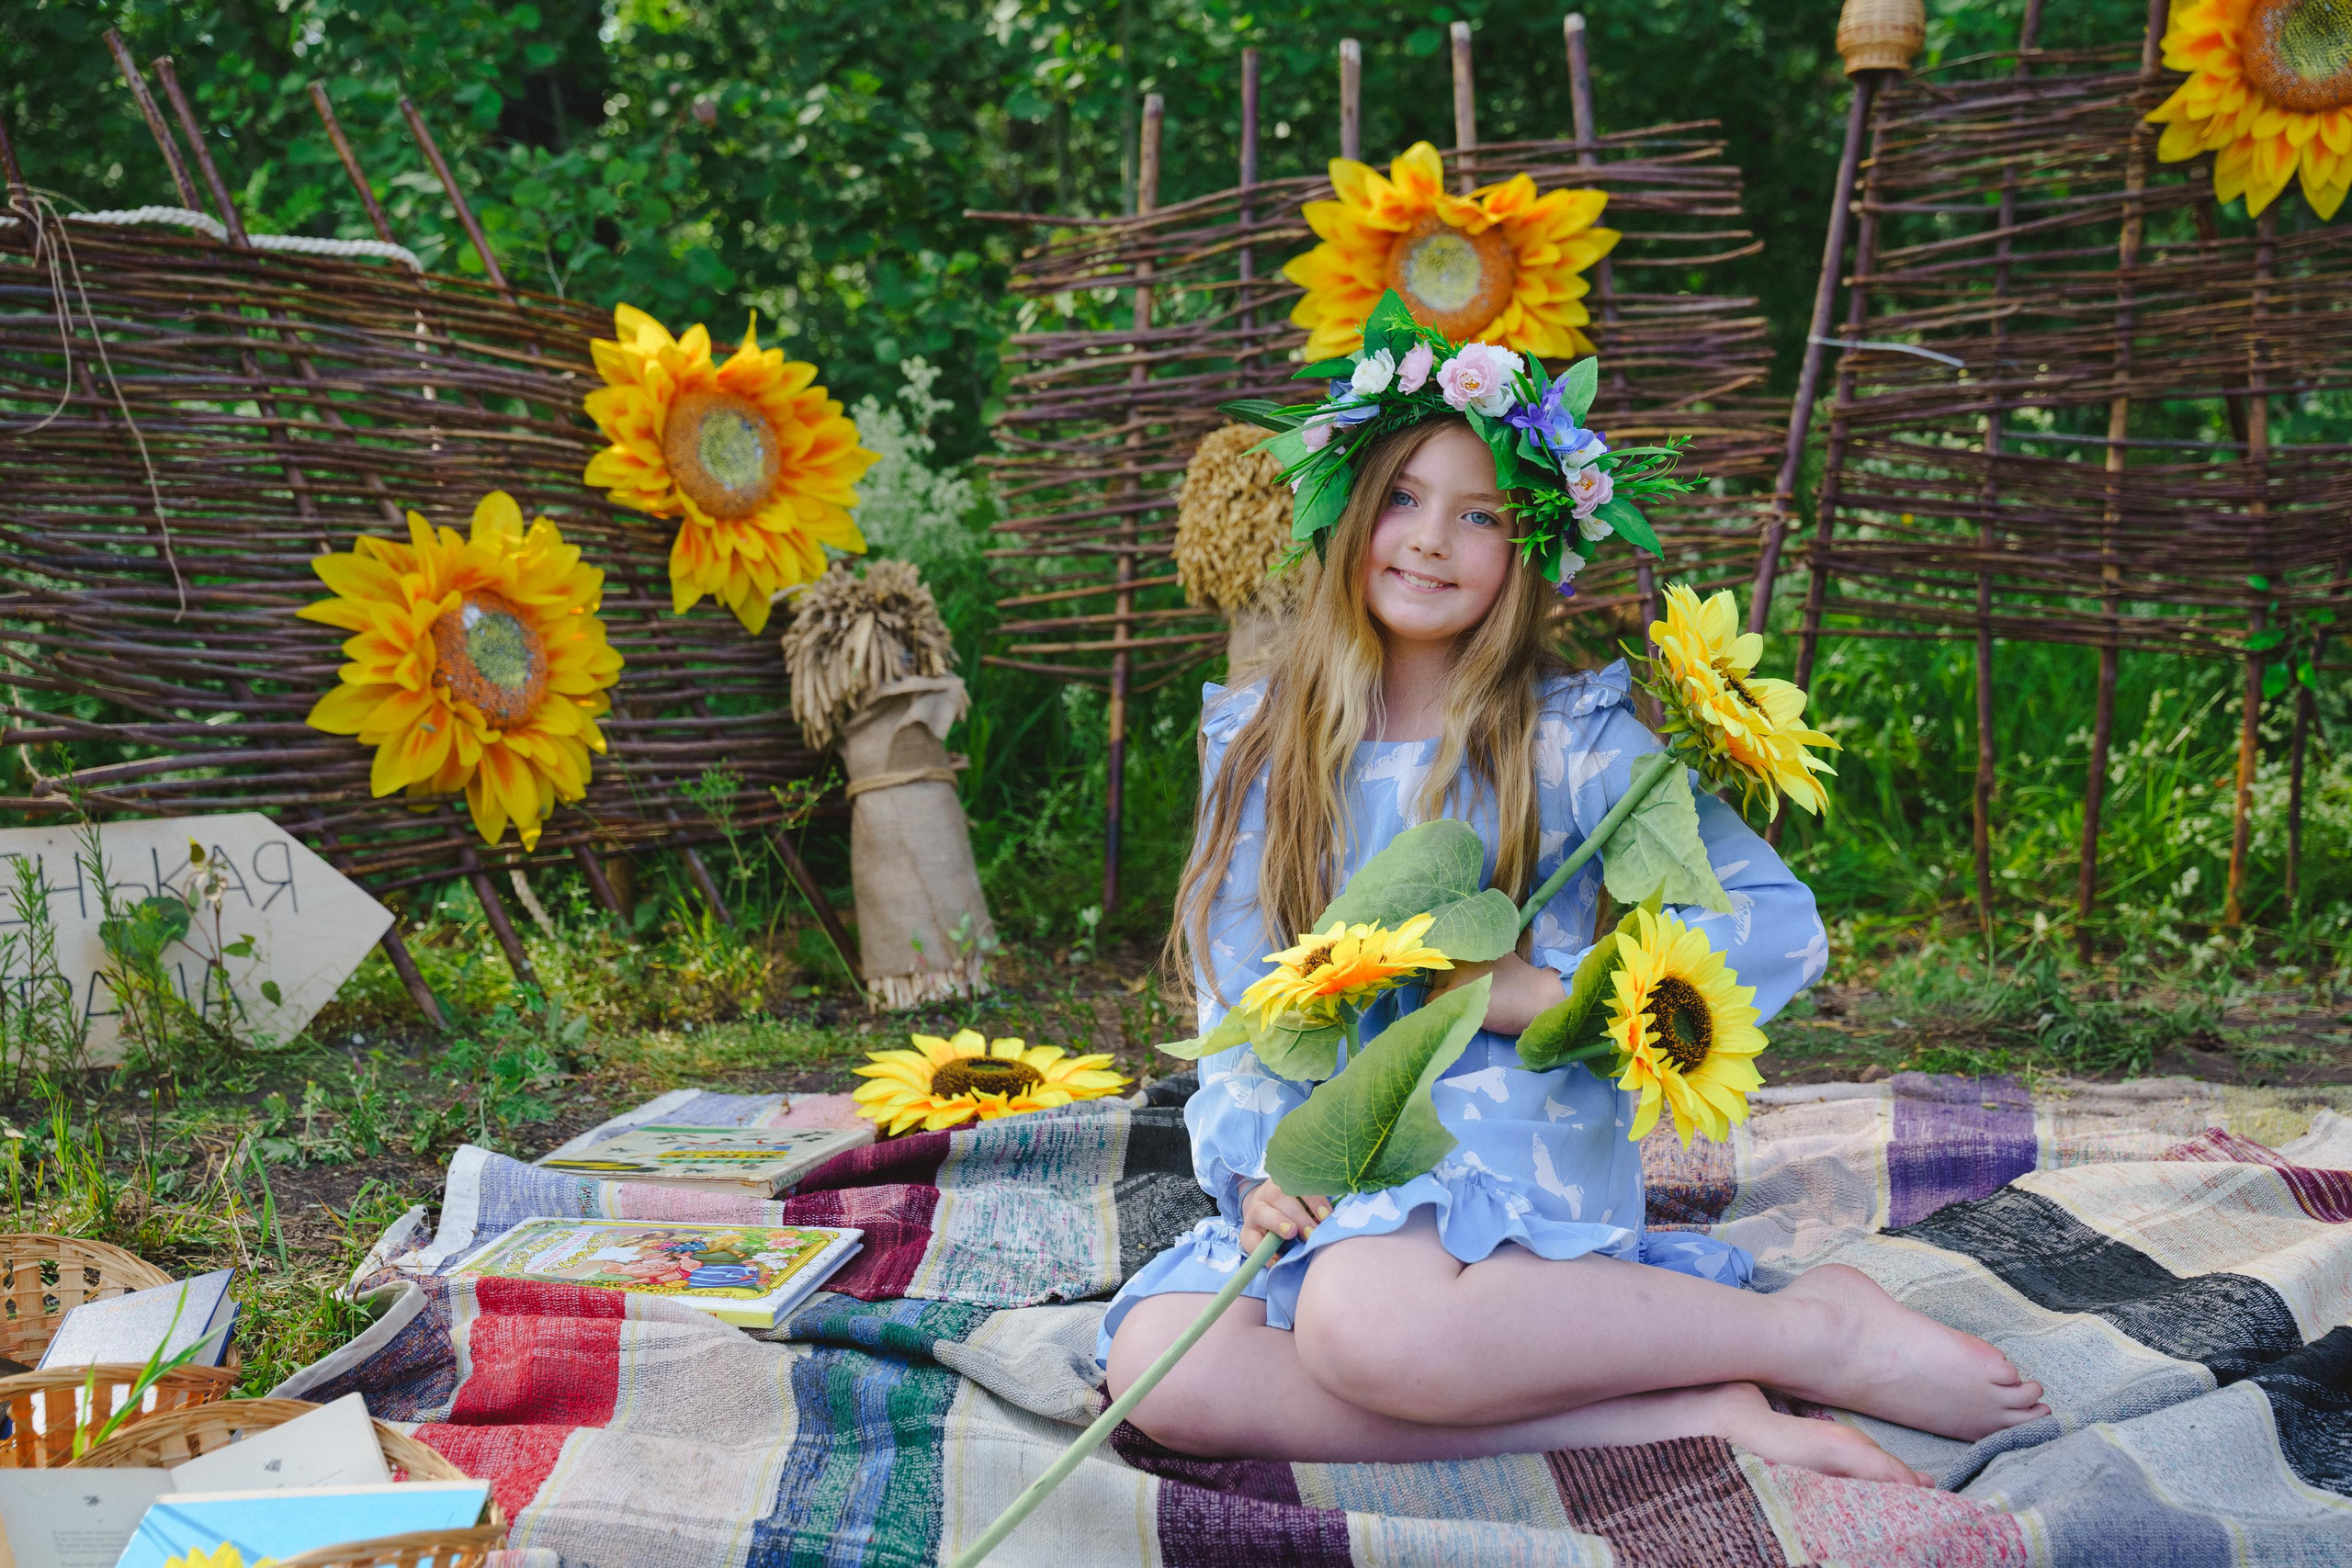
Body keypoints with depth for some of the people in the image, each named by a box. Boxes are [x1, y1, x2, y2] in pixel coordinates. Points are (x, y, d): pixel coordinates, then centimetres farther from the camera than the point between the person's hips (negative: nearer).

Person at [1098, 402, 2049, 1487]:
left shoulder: (1572, 735, -1)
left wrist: (1547, 993, -14)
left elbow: (1780, 927, -8)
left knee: (1361, 1316, -38)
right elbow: (1236, 997, 10)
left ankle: (1821, 1331, -16)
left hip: (1520, 1144, -5)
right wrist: (1256, 1164, -8)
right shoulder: (1257, 741, 11)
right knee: (1158, 1366, -26)